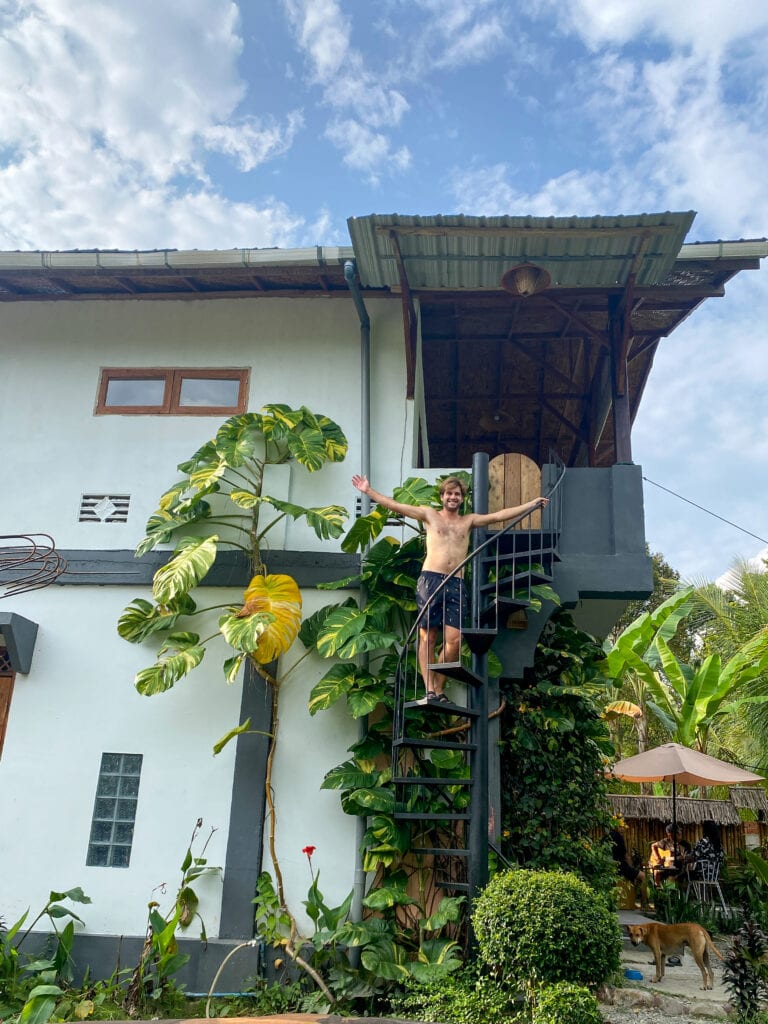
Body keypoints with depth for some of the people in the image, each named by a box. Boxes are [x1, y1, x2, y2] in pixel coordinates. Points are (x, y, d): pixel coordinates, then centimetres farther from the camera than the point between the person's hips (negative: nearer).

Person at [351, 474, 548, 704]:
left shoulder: (469, 521, 20)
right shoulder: (429, 515, 13)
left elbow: (500, 515, 17)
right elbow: (395, 506, 9)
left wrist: (534, 503, 14)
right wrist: (368, 491, 4)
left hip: (456, 585, 2)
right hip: (430, 580, -2)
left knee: (454, 640, -8)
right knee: (428, 637, -3)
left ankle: (439, 690, 5)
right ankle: (429, 691, -2)